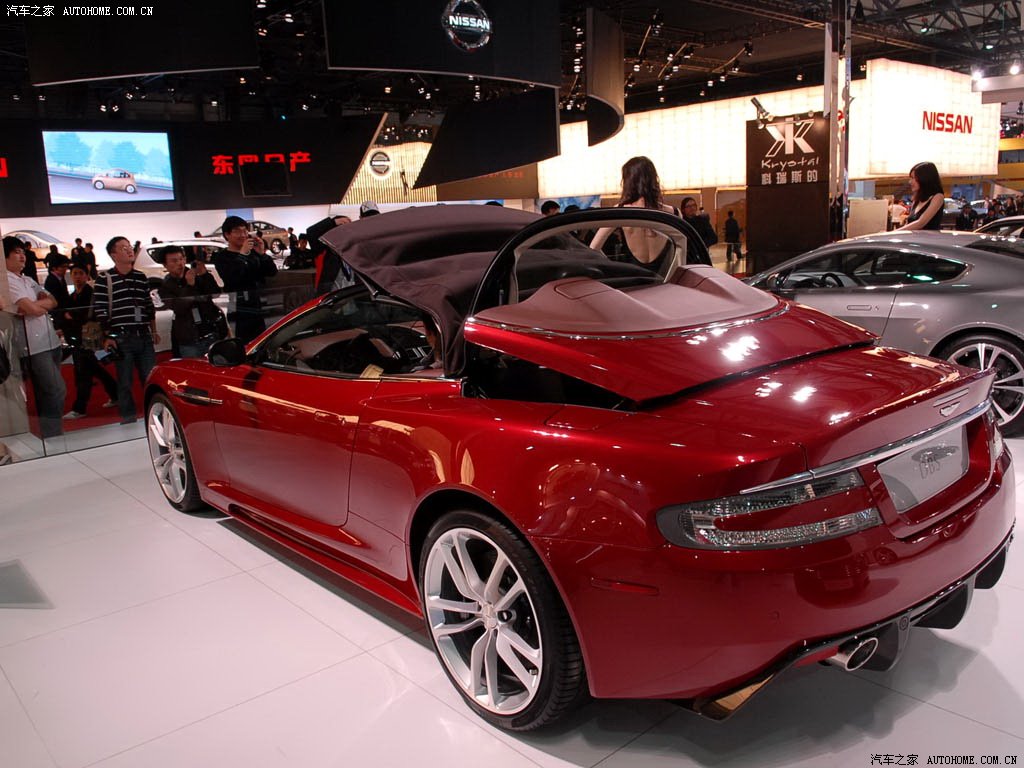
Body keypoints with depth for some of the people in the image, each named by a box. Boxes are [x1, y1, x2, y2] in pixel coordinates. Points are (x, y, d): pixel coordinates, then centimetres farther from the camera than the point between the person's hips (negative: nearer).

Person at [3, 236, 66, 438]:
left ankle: (51, 434, 19)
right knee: (57, 391, -13)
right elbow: (32, 309, -16)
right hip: (34, 347, -9)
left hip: (50, 342, 9)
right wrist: (44, 305, 5)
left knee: (47, 394, 12)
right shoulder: (7, 281, -8)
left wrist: (36, 305, -7)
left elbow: (53, 301, 13)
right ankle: (53, 436, -6)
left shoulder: (29, 281, 20)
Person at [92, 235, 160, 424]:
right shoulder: (104, 279, -2)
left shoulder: (141, 277, 13)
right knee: (125, 382, 3)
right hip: (121, 338, -4)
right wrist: (107, 336, -9)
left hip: (144, 337, 4)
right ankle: (128, 418, 13)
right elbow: (99, 310, -5)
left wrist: (154, 331, 17)